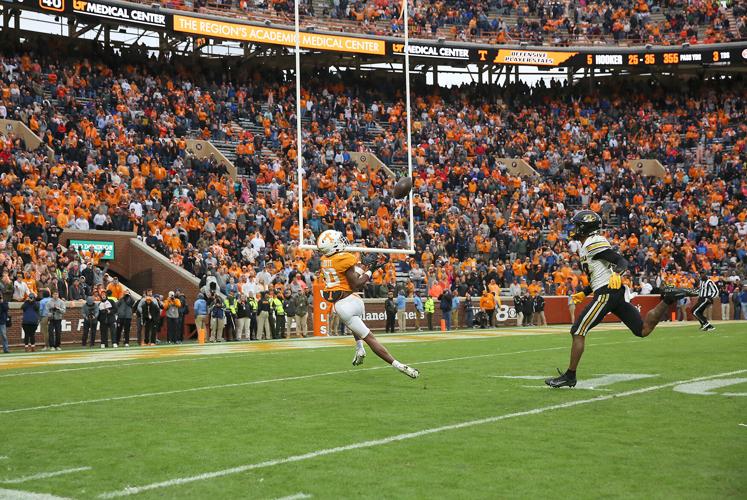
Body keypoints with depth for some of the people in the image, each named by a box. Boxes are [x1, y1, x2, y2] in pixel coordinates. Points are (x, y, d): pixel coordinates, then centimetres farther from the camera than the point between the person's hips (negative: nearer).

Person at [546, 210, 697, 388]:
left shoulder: (593, 243, -10)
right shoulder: (586, 247, 21)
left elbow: (622, 262, -18)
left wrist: (616, 273, -38)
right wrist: (583, 293, 33)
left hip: (607, 293, -10)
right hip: (616, 293, 10)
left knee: (577, 332, -7)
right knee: (643, 330, 8)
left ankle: (570, 376, -5)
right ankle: (669, 298, 4)